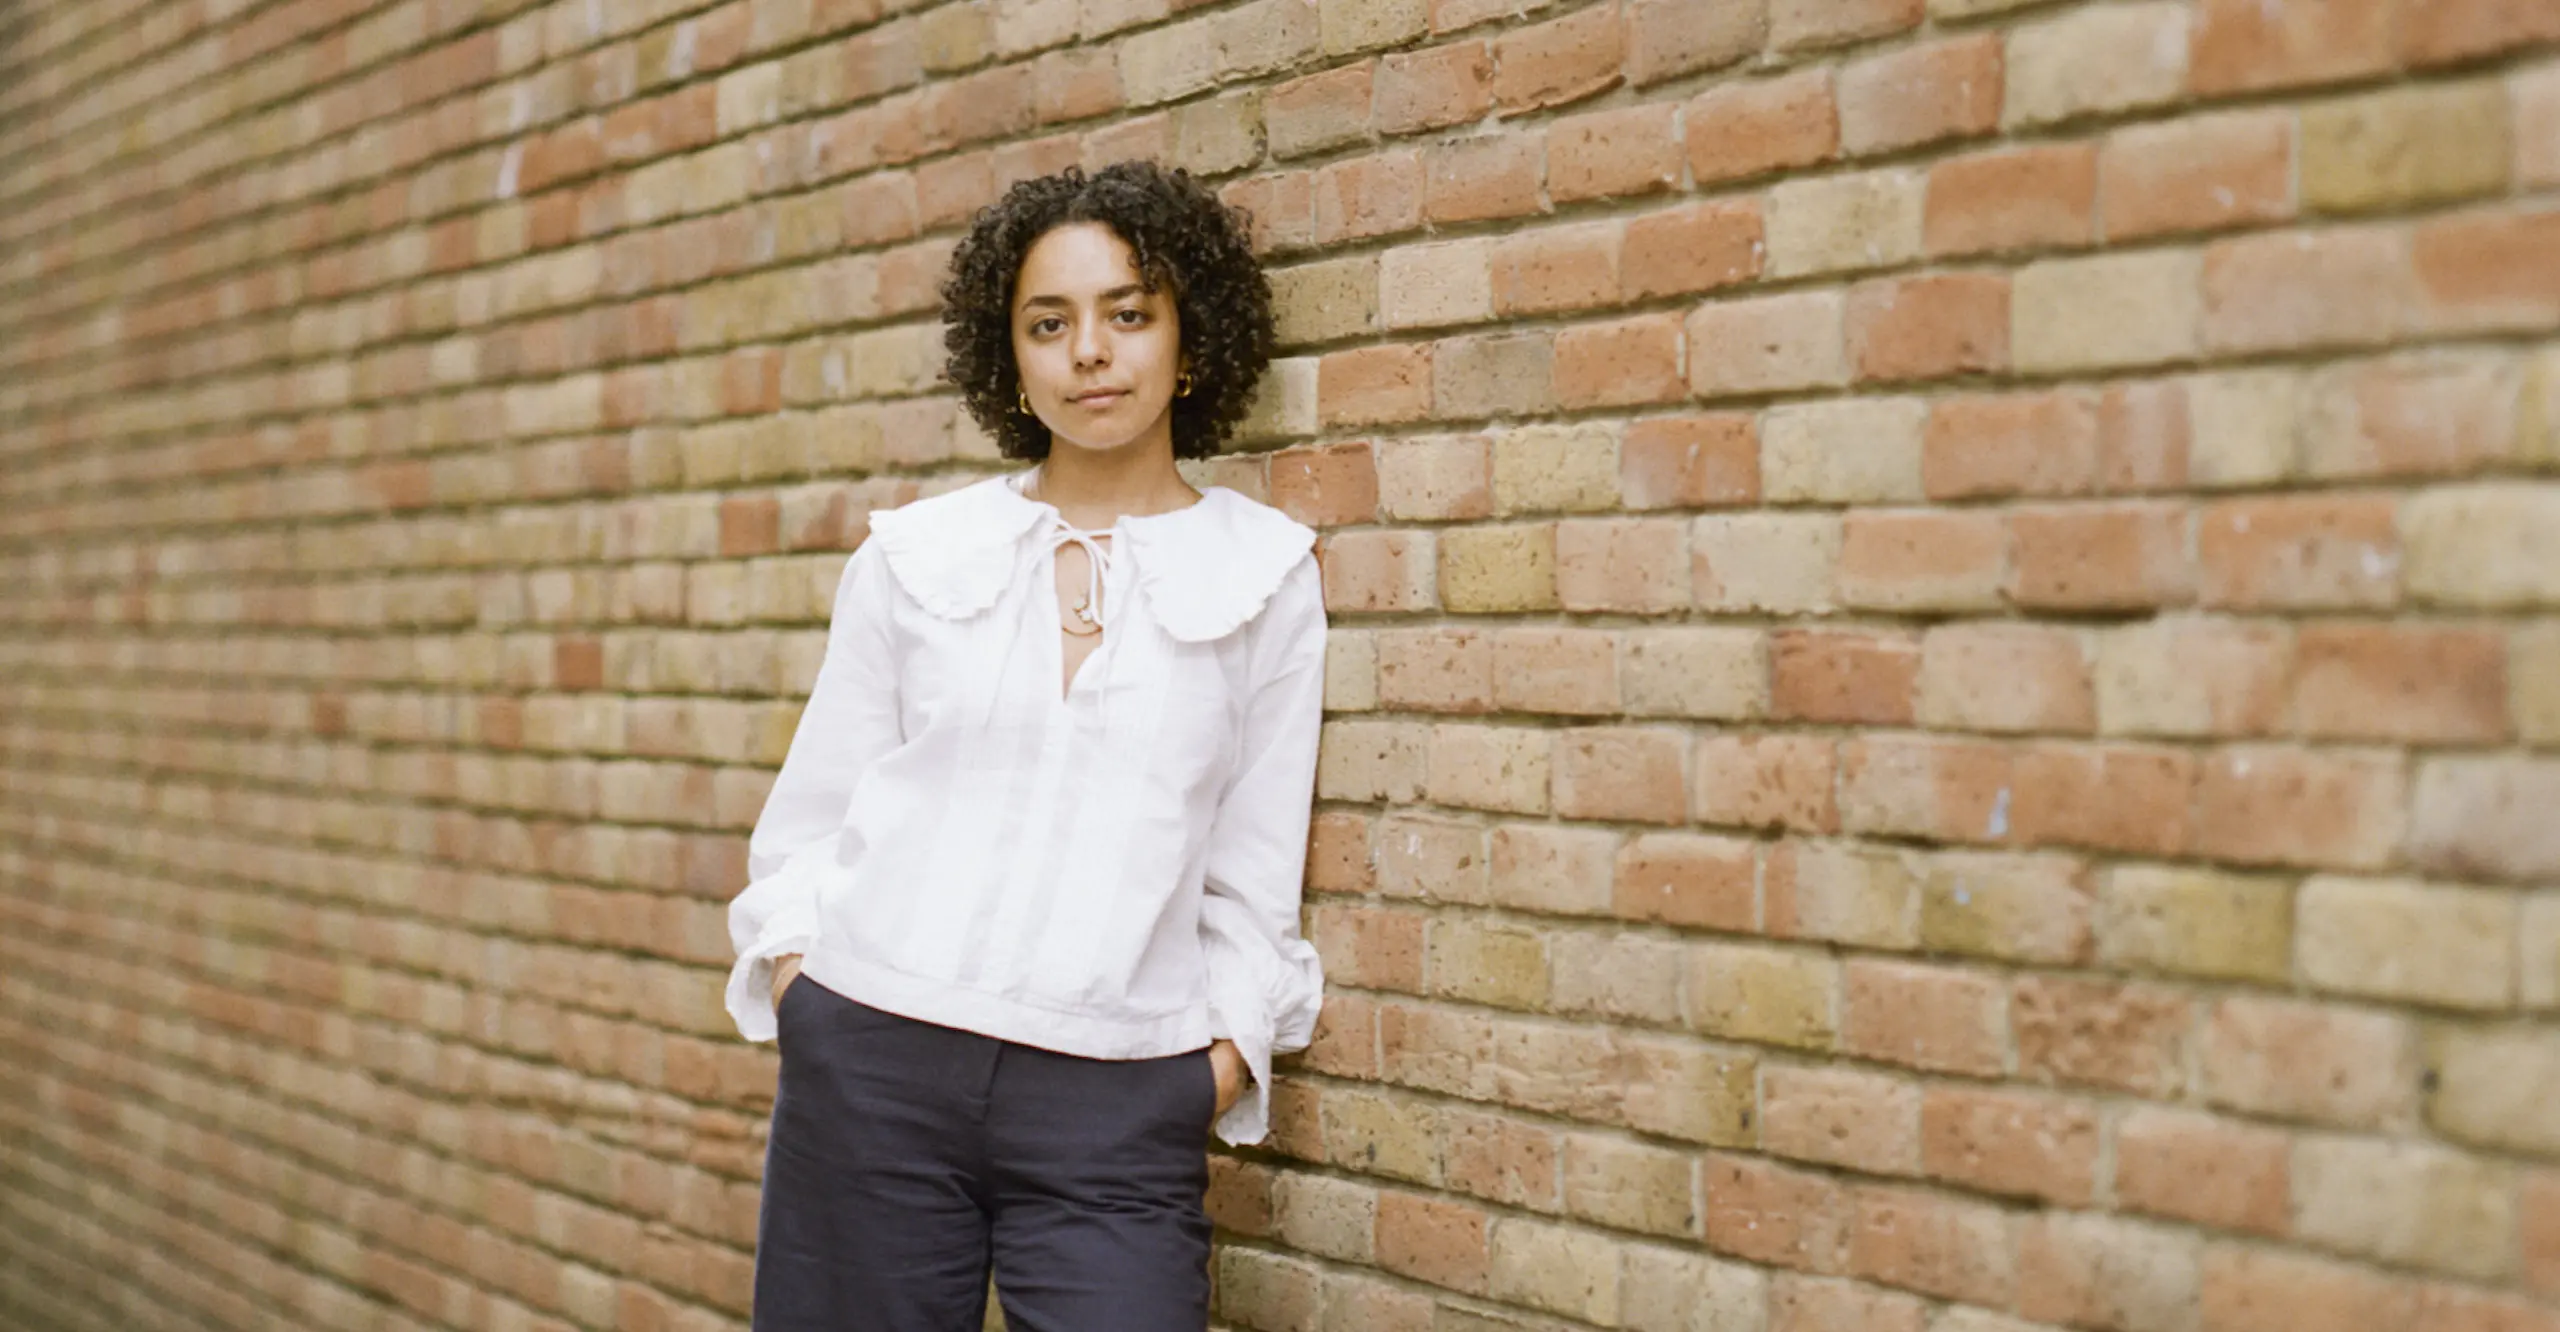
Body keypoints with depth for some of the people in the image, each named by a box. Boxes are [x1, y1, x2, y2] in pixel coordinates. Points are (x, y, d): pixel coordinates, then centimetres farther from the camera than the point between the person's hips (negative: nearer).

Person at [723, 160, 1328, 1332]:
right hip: (872, 1070, 1)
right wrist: (805, 1008, 0)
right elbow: (806, 826, 11)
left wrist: (1222, 1067, -2)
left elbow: (1253, 878, 7)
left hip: (1118, 1112, -1)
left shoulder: (1262, 575, 4)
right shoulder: (912, 556, 7)